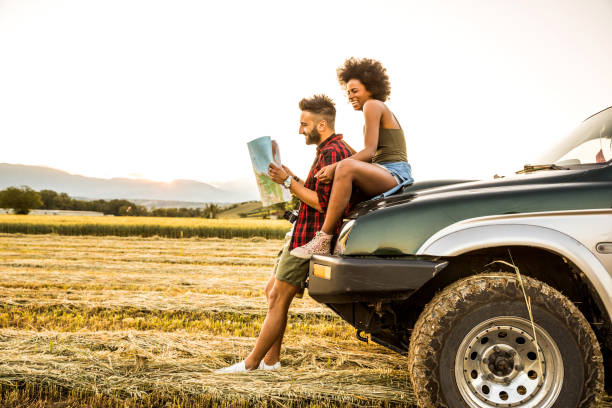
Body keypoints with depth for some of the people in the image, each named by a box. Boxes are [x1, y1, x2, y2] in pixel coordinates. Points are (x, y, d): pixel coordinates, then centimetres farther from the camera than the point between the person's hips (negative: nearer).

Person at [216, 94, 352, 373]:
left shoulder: (332, 153, -16)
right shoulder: (330, 150, 18)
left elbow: (322, 203, -23)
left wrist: (288, 182, -17)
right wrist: (292, 179, 9)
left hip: (310, 237, -11)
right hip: (303, 234, 11)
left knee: (278, 299, -4)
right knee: (273, 292, 15)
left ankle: (252, 363, 5)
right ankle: (271, 359, 21)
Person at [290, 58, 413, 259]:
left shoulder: (372, 105, -2)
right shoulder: (383, 110, 27)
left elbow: (369, 151, -14)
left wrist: (336, 166, -22)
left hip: (395, 173, -11)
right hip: (385, 177, 11)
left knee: (346, 167, -36)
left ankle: (323, 240, -35)